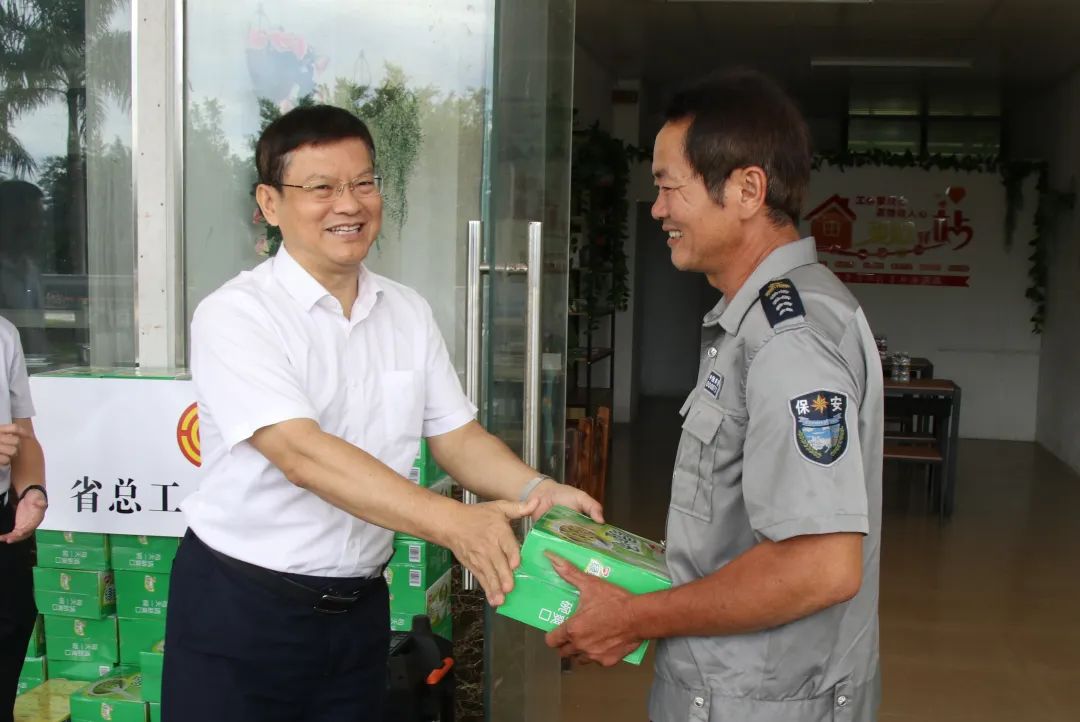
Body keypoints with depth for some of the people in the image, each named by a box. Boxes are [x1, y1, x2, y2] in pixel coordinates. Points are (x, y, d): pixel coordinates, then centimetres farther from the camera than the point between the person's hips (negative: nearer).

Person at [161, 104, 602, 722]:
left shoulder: (408, 313, 5)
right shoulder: (234, 316, -15)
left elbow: (456, 436, 5)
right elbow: (304, 455, -26)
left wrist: (535, 490, -15)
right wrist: (452, 522, -35)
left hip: (361, 611, 5)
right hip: (239, 611, -5)